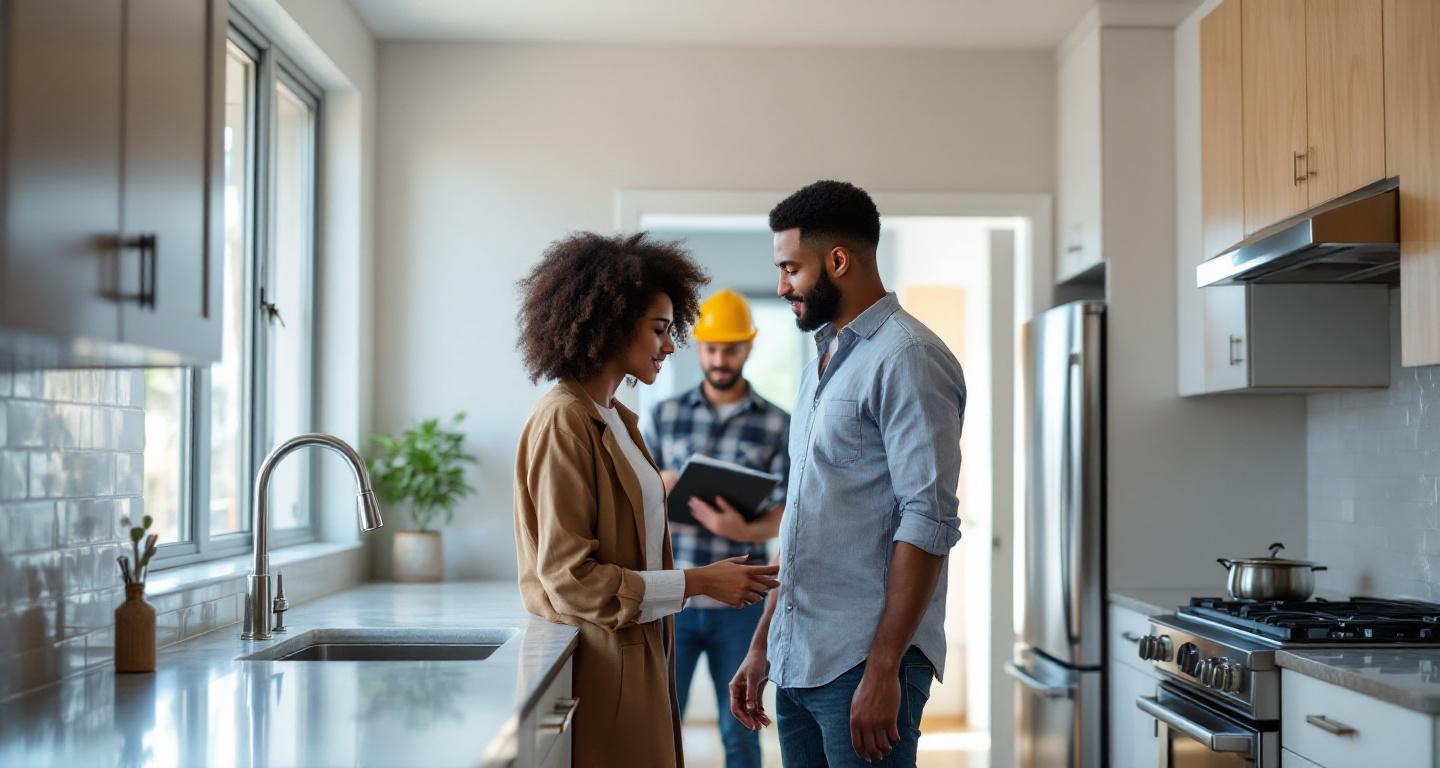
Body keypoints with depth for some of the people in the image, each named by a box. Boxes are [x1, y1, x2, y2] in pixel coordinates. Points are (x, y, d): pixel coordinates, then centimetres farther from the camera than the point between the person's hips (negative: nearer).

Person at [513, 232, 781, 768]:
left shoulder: (617, 419, 11)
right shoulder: (564, 421, -15)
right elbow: (569, 577, -19)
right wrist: (695, 583, -15)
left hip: (635, 654, 9)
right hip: (597, 662, -8)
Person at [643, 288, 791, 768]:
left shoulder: (777, 426, 1)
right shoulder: (665, 416, 6)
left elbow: (782, 517, -3)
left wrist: (740, 529, -24)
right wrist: (658, 488, -14)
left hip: (739, 604, -1)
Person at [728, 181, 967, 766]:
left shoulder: (907, 357, -11)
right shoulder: (822, 360, 15)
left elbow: (929, 523, -17)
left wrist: (883, 670, -20)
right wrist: (762, 645, 17)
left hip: (861, 662, -8)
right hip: (796, 661, 8)